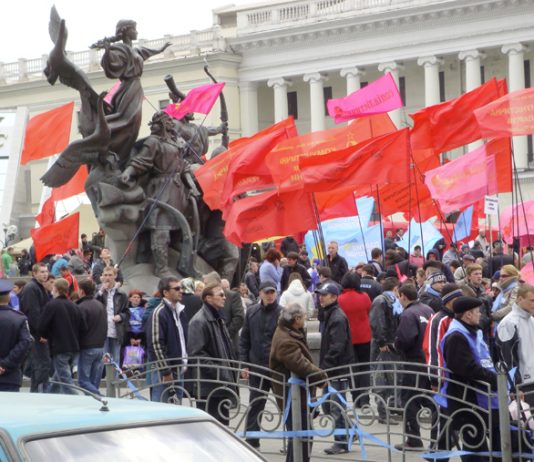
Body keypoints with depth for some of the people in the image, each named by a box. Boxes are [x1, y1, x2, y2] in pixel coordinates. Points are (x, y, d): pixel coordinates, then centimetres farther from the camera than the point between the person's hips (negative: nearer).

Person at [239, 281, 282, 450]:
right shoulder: (252, 312, 5)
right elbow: (244, 339, 9)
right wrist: (244, 364, 3)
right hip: (257, 366, 3)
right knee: (255, 406, 8)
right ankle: (251, 441, 14)